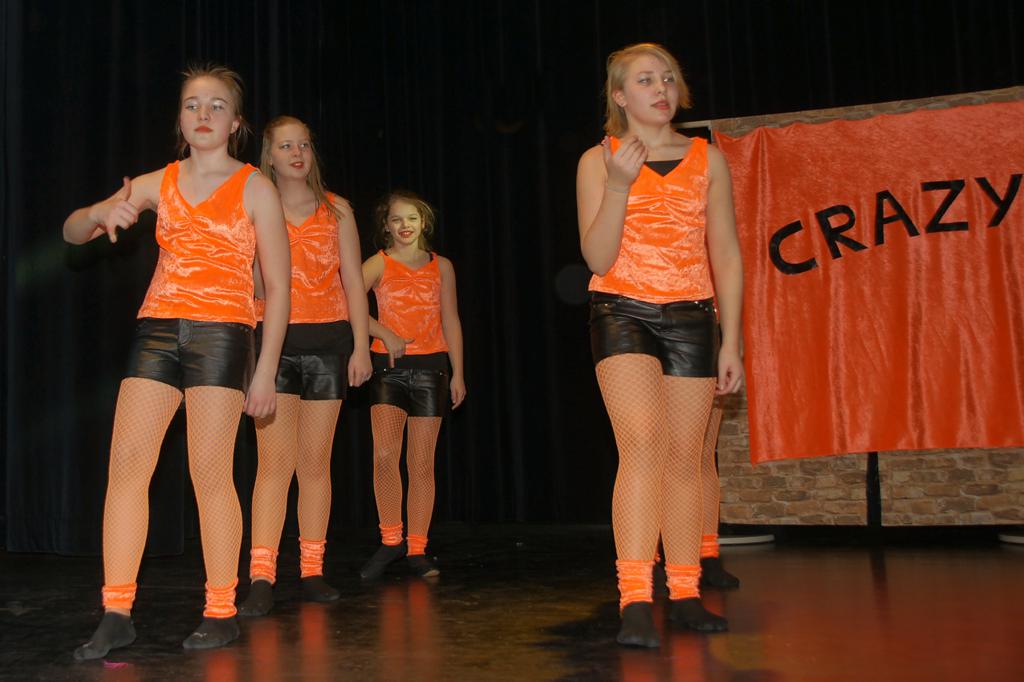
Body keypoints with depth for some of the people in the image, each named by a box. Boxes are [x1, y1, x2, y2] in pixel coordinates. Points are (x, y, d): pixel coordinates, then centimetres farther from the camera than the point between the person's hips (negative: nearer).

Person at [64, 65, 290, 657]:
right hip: (158, 330, 4)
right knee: (126, 463, -6)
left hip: (222, 333, -4)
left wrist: (266, 370, -5)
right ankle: (117, 615, 1)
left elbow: (278, 286, 0)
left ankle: (222, 613, 5)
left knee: (210, 472, -7)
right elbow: (72, 231, 15)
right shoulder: (158, 184, 12)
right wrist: (99, 215, -10)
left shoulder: (254, 188, 3)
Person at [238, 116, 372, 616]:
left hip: (328, 340, 2)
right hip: (274, 342, -2)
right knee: (275, 461, -10)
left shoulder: (336, 210, 12)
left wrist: (361, 346, 3)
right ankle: (261, 577, -8)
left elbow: (353, 282, 10)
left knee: (315, 462, 5)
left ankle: (312, 571, 11)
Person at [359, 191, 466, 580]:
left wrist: (458, 373, 7)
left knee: (422, 463, 1)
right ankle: (391, 540, 3)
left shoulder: (441, 266, 11)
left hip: (430, 368, 1)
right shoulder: (378, 264, 5)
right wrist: (384, 333, -14)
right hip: (389, 367, -1)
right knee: (384, 456, -14)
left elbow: (451, 322, 11)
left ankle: (417, 550, 10)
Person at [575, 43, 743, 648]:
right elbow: (598, 258, -5)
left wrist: (731, 342, 3)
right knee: (644, 445, -19)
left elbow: (726, 257, 8)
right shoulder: (599, 161, 3)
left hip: (691, 319, 3)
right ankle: (635, 601, -18)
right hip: (622, 313, -2)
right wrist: (620, 184, -17)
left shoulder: (708, 160, 8)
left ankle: (685, 594, 15)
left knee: (684, 457, 4)